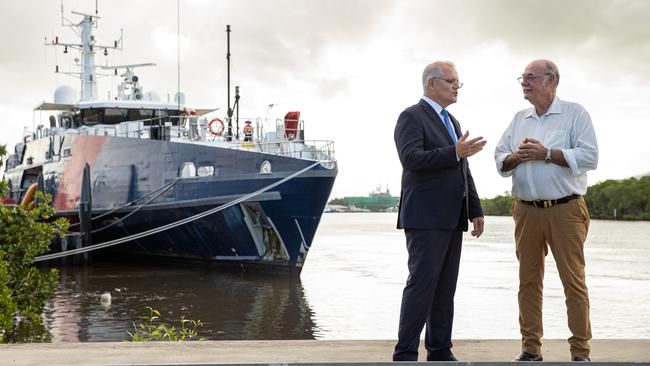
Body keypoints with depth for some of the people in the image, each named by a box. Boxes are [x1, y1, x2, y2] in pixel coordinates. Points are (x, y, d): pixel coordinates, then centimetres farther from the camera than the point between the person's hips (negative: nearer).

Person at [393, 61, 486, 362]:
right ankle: (405, 354, -6)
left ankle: (440, 351, 13)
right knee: (421, 285, -10)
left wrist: (475, 211, 17)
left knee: (445, 289, 8)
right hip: (426, 218, -8)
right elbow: (411, 158, -20)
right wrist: (455, 152, -23)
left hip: (452, 220, 8)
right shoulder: (411, 117, -4)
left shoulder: (452, 122, 22)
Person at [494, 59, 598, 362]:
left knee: (573, 280, -4)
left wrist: (546, 153, -14)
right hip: (526, 210, 5)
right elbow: (499, 159, 13)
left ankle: (580, 352, 2)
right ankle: (530, 349, 14)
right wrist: (517, 157, -8)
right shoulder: (519, 119, 16)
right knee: (528, 280, 6)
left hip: (565, 209, -4)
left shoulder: (575, 113, 1)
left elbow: (589, 156, -10)